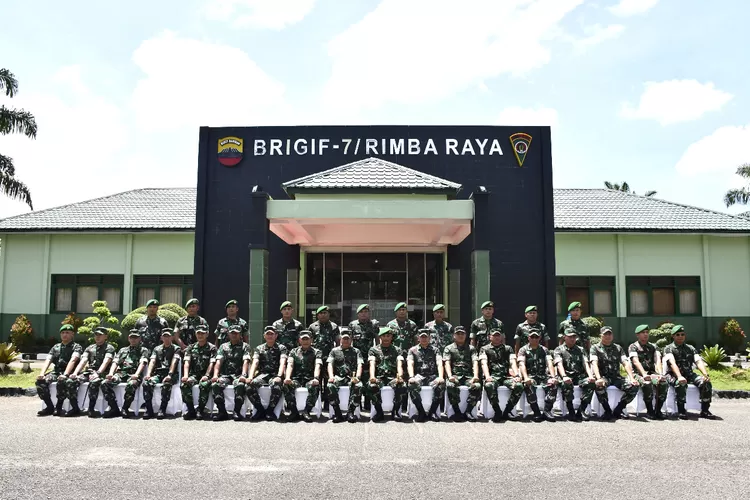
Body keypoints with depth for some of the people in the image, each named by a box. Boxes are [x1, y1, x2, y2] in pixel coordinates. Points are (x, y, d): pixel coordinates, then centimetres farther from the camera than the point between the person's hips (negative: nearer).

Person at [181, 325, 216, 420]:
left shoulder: (212, 348, 5)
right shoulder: (191, 347, 15)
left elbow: (211, 363, -5)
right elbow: (187, 362, 3)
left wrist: (206, 375, -21)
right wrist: (186, 375, -14)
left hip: (206, 375, -3)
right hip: (194, 374, 3)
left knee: (204, 385, -35)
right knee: (184, 385, -28)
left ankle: (200, 410, -18)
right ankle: (191, 410, -15)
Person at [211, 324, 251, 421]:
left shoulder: (244, 346, 10)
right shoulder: (223, 346, 17)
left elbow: (246, 362, -5)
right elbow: (218, 362, 5)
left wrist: (243, 375, -23)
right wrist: (215, 375, -14)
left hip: (238, 375, -2)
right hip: (225, 375, 3)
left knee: (240, 385, -36)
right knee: (215, 385, -29)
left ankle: (237, 411, -24)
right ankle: (222, 412, -19)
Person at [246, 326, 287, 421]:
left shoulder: (281, 348, 10)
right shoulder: (259, 348, 17)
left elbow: (282, 363, -5)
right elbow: (255, 363, 3)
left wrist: (279, 376, -24)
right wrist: (250, 377, -16)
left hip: (275, 375, -2)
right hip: (262, 374, 2)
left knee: (276, 385, -37)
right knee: (250, 386, -29)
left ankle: (270, 410, -14)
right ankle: (260, 410, -10)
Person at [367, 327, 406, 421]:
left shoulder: (397, 350, 15)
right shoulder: (373, 349, 13)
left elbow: (399, 365, 0)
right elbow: (372, 364, -3)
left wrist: (400, 376, -23)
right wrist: (372, 377, -24)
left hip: (393, 377, 0)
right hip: (379, 377, 0)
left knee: (402, 387, -32)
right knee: (372, 387, -34)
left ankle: (396, 411, -9)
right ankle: (379, 412, -14)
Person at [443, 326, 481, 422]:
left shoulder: (471, 348, 19)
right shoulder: (449, 348, 15)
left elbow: (475, 362, 5)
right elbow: (447, 363, 1)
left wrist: (475, 376, -15)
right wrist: (450, 376, -19)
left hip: (468, 376, 1)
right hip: (455, 376, -1)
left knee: (477, 386, -31)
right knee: (450, 386, -35)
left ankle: (468, 412, -17)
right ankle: (457, 412, -18)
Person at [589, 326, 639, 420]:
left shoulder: (618, 348, 17)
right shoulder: (595, 348, 4)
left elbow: (625, 364, 6)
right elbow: (594, 364, -11)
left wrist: (632, 378, -12)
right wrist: (599, 379, -30)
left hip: (616, 377, 4)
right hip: (603, 376, -4)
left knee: (634, 386, -22)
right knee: (599, 385, -38)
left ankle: (618, 410, -4)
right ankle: (607, 411, -15)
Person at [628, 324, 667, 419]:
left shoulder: (653, 346, 17)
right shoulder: (633, 347, 4)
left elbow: (658, 361, 1)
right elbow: (636, 362, -12)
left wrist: (660, 374, -19)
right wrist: (644, 374, -29)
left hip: (652, 372, 4)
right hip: (639, 373, -4)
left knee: (664, 383, -28)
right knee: (647, 384, -36)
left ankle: (658, 410, -15)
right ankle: (650, 411, -18)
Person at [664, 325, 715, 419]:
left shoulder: (690, 348, 15)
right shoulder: (669, 348, 0)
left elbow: (699, 361, 0)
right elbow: (672, 363, -18)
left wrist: (706, 374, -20)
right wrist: (679, 377, -35)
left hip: (689, 375, 5)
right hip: (673, 375, -5)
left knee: (706, 382, -21)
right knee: (680, 383, -37)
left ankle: (705, 410, -11)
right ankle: (681, 410, -24)